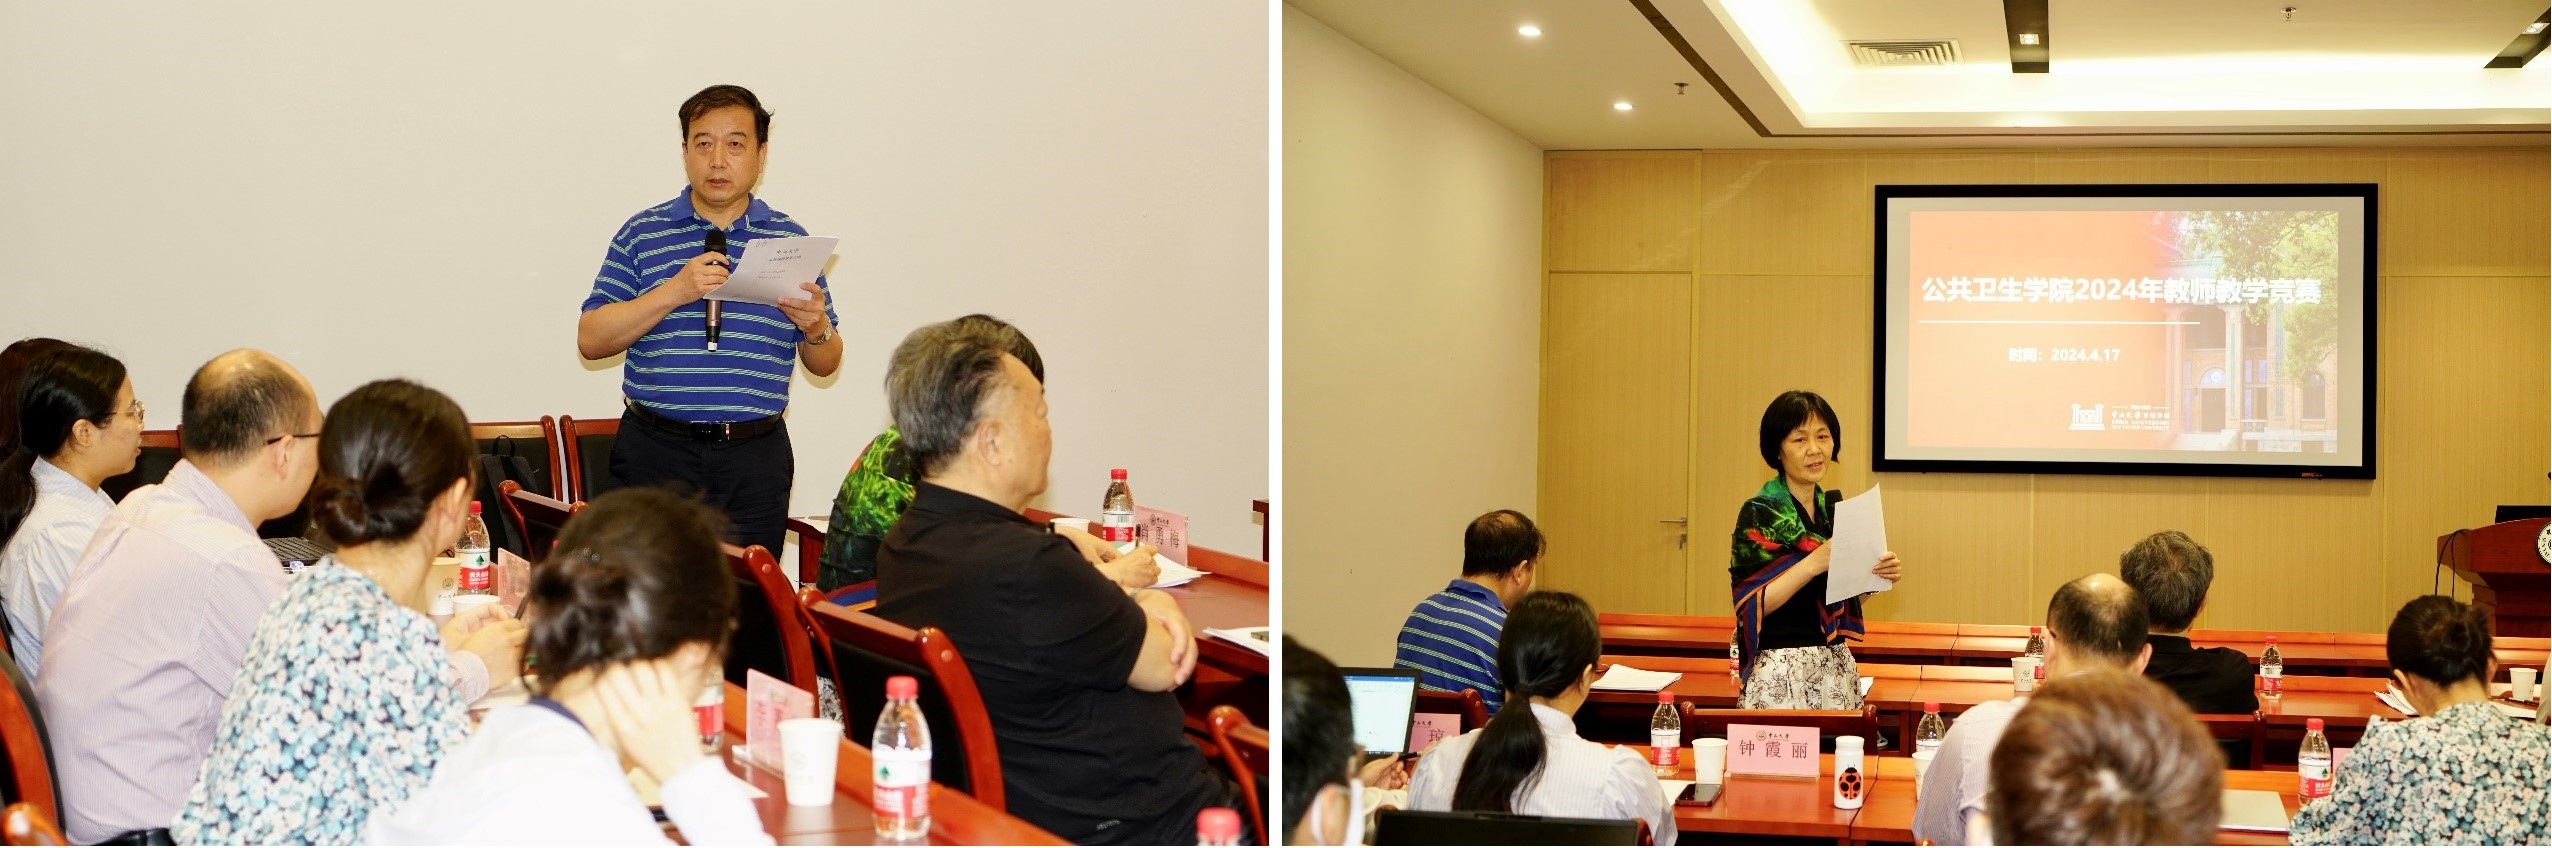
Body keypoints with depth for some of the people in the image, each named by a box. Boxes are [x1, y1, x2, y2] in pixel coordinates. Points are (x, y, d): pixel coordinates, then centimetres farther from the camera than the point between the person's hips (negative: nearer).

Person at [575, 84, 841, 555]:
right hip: (656, 452, -1)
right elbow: (590, 340, -3)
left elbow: (825, 365, 12)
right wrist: (675, 291, -14)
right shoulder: (642, 233, 5)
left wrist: (815, 328, -10)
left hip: (755, 462, 1)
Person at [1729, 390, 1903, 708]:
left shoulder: (1834, 507, 10)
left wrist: (1879, 574, -2)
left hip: (1837, 667, 6)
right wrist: (1813, 563, -23)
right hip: (1780, 671, -6)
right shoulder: (1758, 514, -8)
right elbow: (1750, 604, -15)